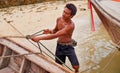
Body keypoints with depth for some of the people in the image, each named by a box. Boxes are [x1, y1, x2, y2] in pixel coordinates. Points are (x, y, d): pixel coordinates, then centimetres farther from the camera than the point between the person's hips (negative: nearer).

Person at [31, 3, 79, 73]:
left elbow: (55, 36, -34)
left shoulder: (71, 25, -29)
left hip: (68, 47, -5)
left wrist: (39, 38, -34)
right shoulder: (59, 19, -7)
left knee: (76, 66, -12)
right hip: (59, 46, 5)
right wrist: (50, 31, -12)